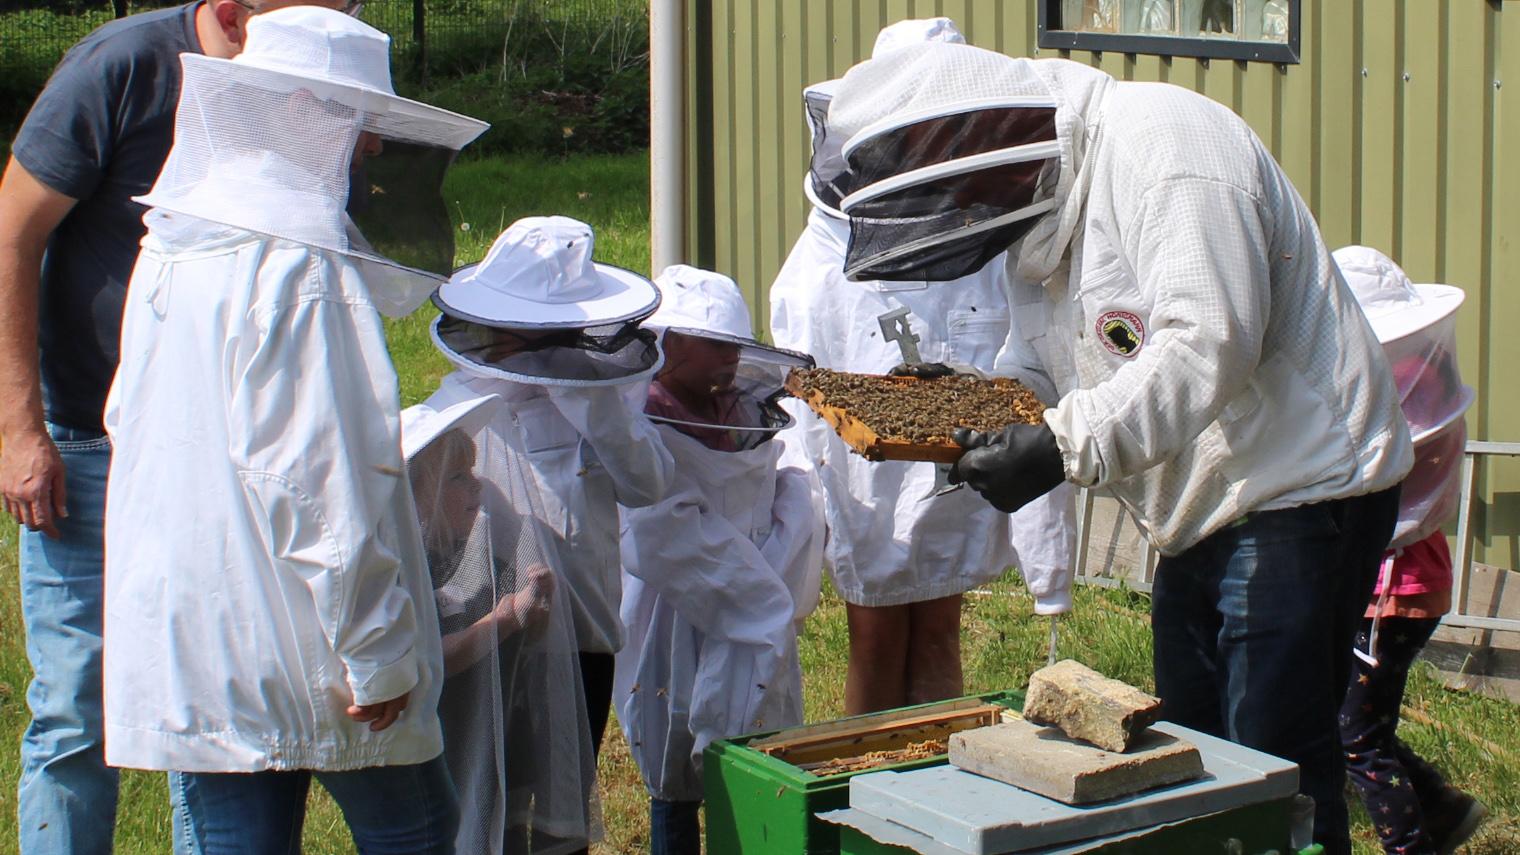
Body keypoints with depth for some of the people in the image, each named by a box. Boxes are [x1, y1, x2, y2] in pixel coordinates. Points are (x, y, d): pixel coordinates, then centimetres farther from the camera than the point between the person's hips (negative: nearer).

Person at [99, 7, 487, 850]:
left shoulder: (169, 250, 10)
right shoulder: (299, 269, -17)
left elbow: (127, 420, 20)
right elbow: (319, 474, -21)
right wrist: (375, 655, -16)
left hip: (182, 643, 8)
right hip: (300, 645, -7)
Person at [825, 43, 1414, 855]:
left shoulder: (1156, 142, -20)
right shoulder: (1037, 210, 10)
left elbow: (1209, 342, -30)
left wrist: (1062, 445, -32)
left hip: (1301, 490, -10)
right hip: (1202, 514, 10)